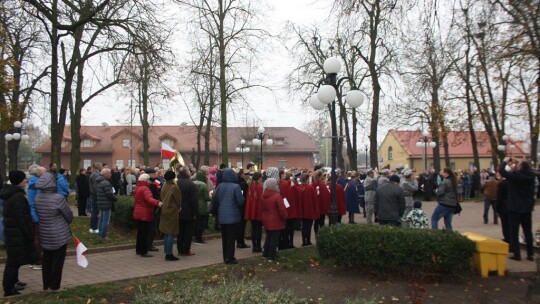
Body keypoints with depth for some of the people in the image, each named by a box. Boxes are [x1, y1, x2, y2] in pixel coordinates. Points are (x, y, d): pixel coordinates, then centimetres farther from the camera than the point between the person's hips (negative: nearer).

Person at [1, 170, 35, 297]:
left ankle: (13, 282, 35)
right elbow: (22, 218, -22)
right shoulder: (18, 196, -21)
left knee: (13, 259, 21)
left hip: (10, 230, 10)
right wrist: (29, 235, -16)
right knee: (14, 260, -2)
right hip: (18, 233, -10)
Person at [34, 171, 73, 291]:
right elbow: (69, 215, -11)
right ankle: (54, 286, 20)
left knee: (47, 260, 19)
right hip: (59, 235, -5)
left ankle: (46, 285, 30)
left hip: (44, 235, 6)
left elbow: (38, 214, 5)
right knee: (57, 261, 10)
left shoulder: (37, 198, -5)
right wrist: (66, 223, 11)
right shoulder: (58, 198, -22)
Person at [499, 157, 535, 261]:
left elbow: (501, 171, -14)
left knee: (514, 232, 2)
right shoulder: (531, 175, -1)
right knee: (528, 231, 12)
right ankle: (530, 254, 14)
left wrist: (504, 161, 0)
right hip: (527, 207, 5)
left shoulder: (515, 175, -19)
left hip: (515, 208, -5)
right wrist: (514, 168, 17)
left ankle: (517, 254, 2)